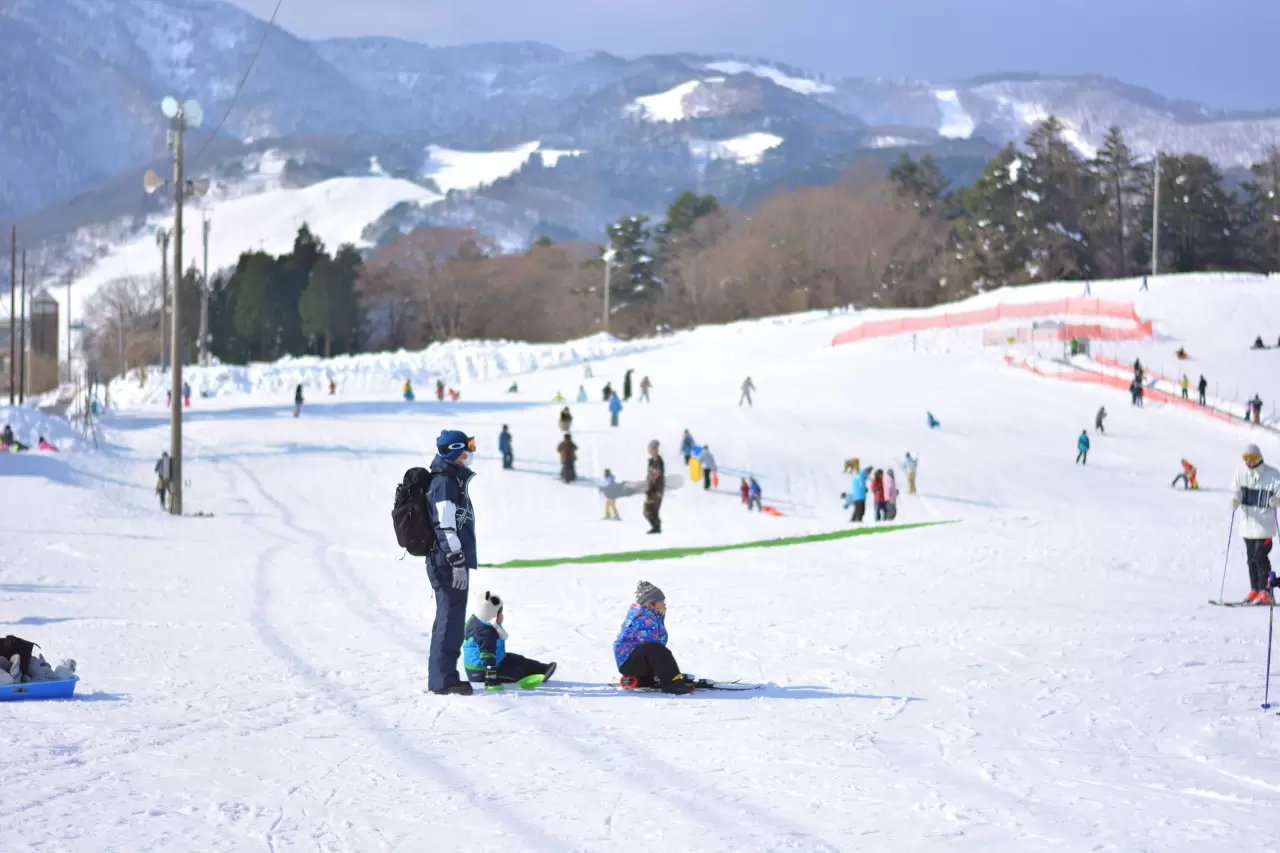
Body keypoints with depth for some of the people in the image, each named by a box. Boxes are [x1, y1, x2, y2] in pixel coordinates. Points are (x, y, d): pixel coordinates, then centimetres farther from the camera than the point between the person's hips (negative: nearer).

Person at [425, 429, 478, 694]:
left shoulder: (453, 479, 18)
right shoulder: (444, 482, -15)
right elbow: (446, 527, -21)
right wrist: (458, 563, -23)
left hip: (447, 563, 11)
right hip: (448, 563, -11)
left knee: (449, 617, 15)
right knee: (451, 618, -8)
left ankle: (441, 676, 22)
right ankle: (444, 679, -7)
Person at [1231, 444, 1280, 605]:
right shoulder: (1242, 475, 4)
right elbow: (1236, 494, 4)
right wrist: (1235, 501, -19)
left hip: (1264, 524, -5)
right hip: (1247, 524, 5)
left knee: (1261, 558, -10)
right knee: (1251, 558, 9)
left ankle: (1265, 592, -5)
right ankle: (1254, 590, 18)